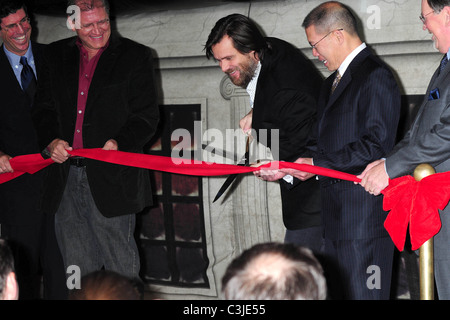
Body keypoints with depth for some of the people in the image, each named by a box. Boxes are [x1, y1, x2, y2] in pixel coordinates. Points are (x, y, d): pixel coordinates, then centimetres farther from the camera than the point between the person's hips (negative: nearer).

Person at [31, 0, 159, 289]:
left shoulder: (135, 56, 1)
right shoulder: (56, 56, 12)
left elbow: (147, 117, -2)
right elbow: (44, 108, 14)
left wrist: (119, 142, -20)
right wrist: (50, 140, -6)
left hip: (111, 177, -4)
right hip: (66, 175, 4)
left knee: (122, 268, -1)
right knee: (77, 268, 12)